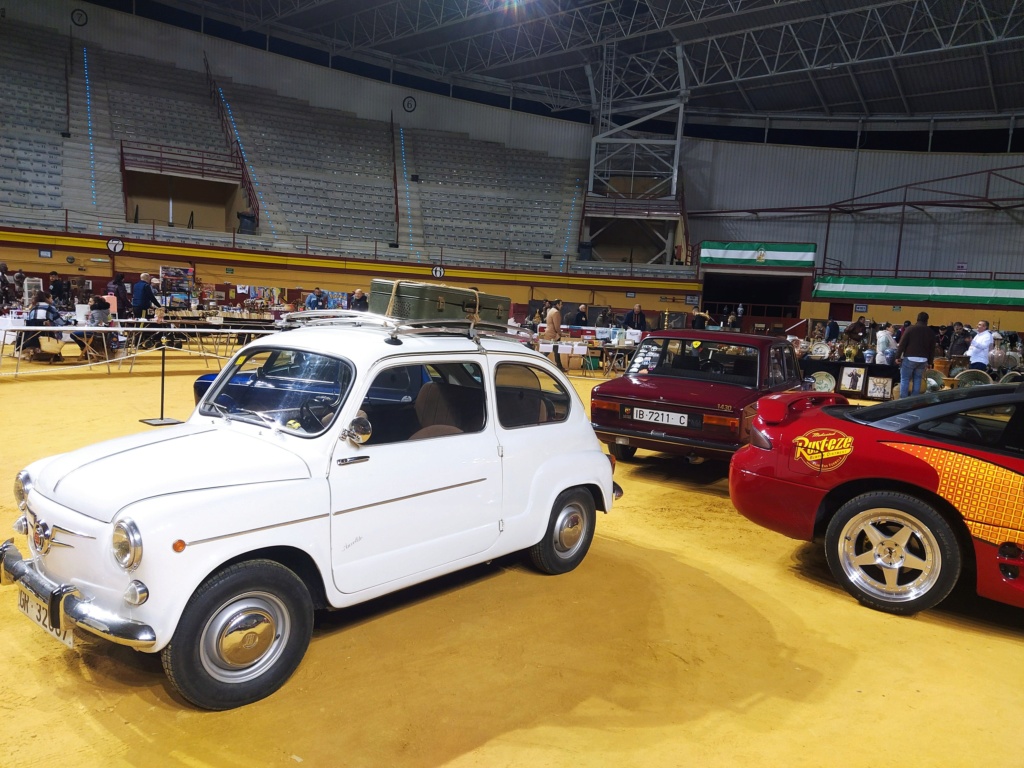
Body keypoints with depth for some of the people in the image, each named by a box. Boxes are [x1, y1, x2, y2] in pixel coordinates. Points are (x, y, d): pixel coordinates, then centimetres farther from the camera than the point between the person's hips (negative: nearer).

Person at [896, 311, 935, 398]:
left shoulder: (910, 329, -3)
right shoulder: (931, 332, 10)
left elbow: (902, 344, -7)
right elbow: (932, 349, 13)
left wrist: (898, 356, 0)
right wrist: (930, 362, 19)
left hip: (909, 358, -4)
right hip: (923, 360, 4)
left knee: (904, 379, 0)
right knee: (917, 380, 11)